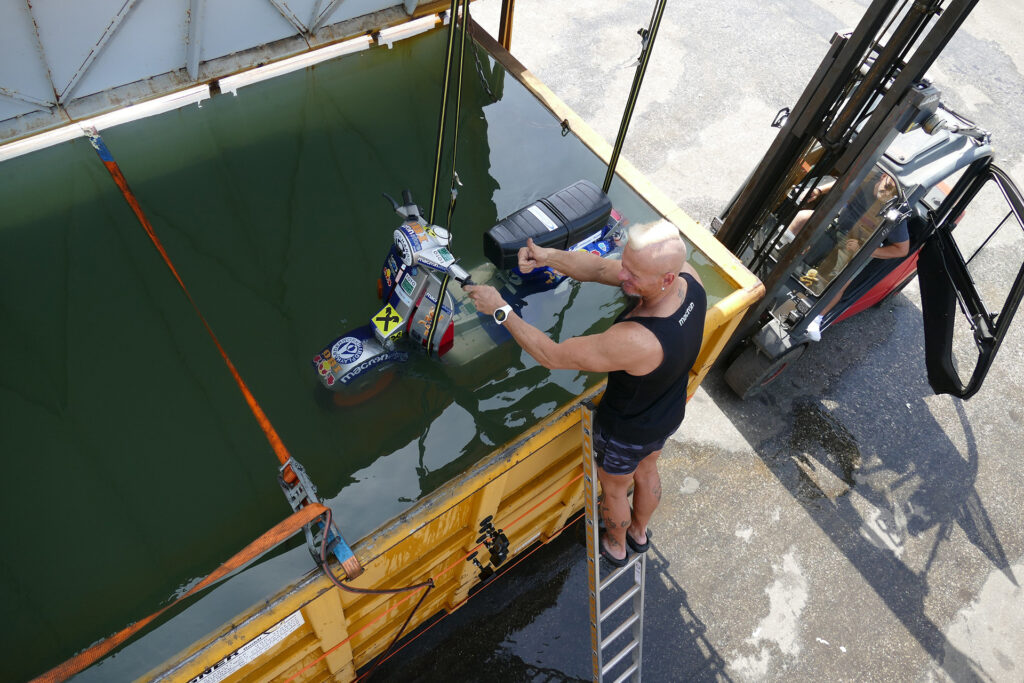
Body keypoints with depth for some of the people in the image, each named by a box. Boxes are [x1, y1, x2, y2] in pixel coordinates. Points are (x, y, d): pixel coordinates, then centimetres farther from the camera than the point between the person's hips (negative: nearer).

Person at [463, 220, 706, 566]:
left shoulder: (636, 341, -47)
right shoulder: (687, 276, -25)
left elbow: (552, 356, -36)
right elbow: (599, 268, -20)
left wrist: (500, 310, -29)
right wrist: (549, 256, -35)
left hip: (627, 431, -7)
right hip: (670, 413, 7)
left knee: (614, 487, 27)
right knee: (646, 470, 35)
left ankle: (615, 546, 60)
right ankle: (639, 531, 67)